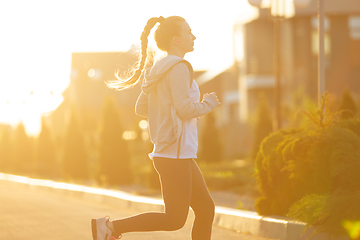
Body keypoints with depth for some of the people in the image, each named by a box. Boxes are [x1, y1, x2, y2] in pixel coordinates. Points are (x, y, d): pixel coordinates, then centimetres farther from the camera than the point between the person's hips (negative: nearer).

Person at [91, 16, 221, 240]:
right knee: (175, 219, -5)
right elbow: (184, 108, -21)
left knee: (206, 209, 11)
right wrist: (208, 104, -3)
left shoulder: (159, 69, 14)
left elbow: (141, 108, 17)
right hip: (174, 154, -10)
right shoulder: (178, 68, -13)